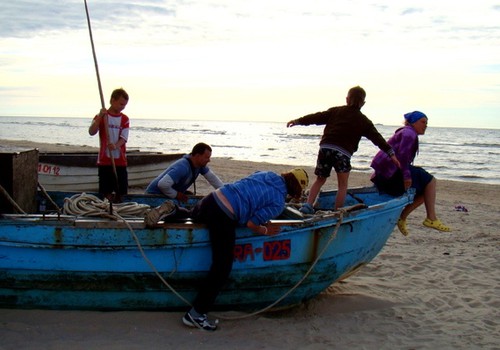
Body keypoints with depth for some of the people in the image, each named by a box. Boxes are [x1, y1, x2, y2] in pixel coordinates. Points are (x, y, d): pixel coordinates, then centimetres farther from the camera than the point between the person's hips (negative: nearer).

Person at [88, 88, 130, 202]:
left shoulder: (125, 119, 6)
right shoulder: (101, 116, 2)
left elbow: (124, 138, -4)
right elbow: (91, 132, -11)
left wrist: (115, 145, -25)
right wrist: (100, 117, -23)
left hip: (120, 160, 2)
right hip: (104, 160, -2)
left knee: (120, 190, 3)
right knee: (106, 192, 0)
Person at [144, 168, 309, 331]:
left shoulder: (266, 174, 16)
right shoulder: (279, 203, -3)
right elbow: (251, 223, -7)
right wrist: (265, 230, 12)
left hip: (212, 198, 8)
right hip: (223, 218, -8)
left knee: (191, 215, 41)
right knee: (222, 266, -1)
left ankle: (172, 210, 11)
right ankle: (196, 314, -2)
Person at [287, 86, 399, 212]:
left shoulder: (335, 111, 16)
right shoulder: (364, 121, 11)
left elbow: (318, 117, 15)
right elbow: (377, 137, 7)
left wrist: (298, 121, 23)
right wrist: (391, 153, 6)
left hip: (325, 147, 3)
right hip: (343, 152, -3)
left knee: (320, 180, 17)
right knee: (343, 185, 12)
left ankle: (308, 204, 3)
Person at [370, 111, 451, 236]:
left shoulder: (406, 132, 26)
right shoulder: (409, 133, -7)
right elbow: (402, 154, -22)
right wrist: (406, 175, -24)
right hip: (390, 171, -11)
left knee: (424, 192, 14)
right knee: (429, 181, -8)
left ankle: (402, 218, 11)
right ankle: (431, 218, -11)